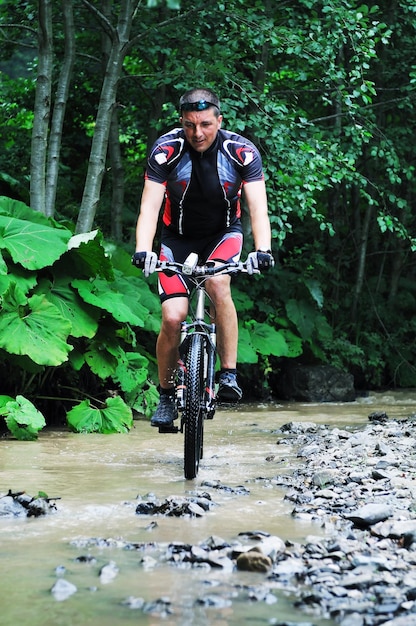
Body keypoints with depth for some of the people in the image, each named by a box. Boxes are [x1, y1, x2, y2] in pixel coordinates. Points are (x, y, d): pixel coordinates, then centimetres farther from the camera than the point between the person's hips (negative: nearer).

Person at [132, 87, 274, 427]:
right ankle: (166, 396, 9)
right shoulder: (166, 150, -22)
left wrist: (262, 250, -44)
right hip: (179, 236, 0)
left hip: (224, 233, 0)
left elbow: (258, 207, -27)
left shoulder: (242, 152, -22)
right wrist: (142, 251, -43)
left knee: (218, 285, -32)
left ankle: (229, 374, -20)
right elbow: (149, 207, -27)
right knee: (173, 318, -12)